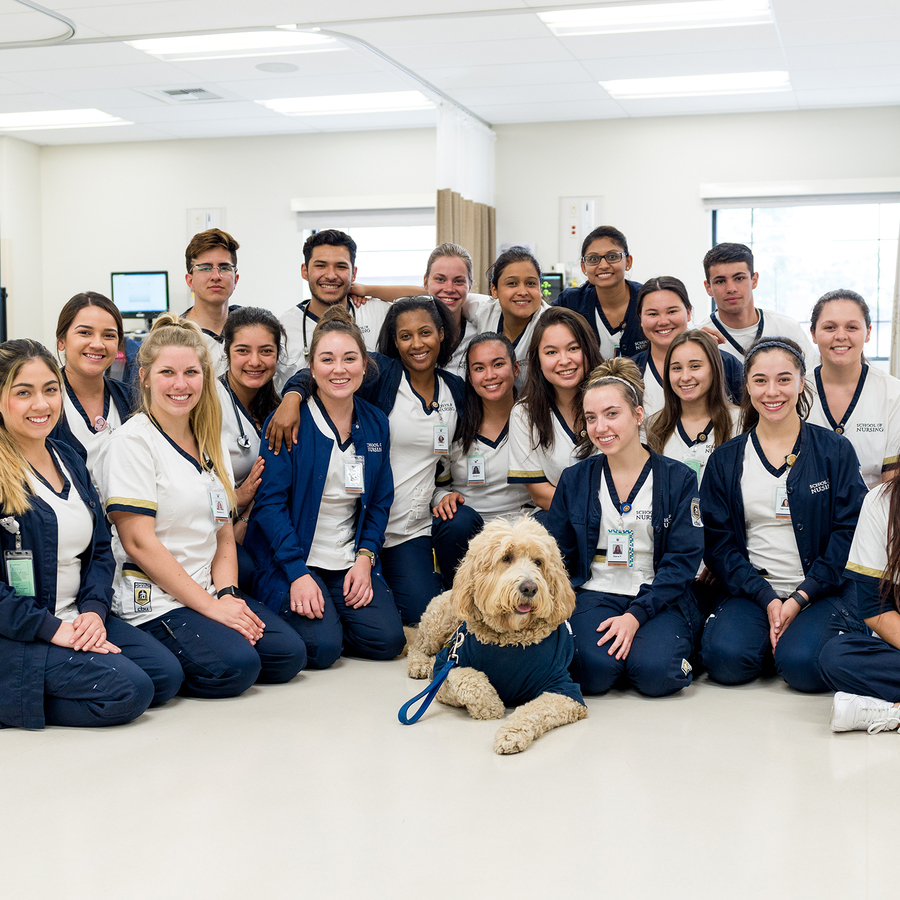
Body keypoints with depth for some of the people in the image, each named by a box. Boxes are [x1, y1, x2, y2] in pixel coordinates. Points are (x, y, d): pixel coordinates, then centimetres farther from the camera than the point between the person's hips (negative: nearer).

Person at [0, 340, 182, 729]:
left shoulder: (69, 460, 13)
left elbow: (100, 548, 14)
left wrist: (94, 609, -4)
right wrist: (49, 627, -19)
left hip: (77, 620, 8)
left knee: (167, 674, -8)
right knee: (128, 690, -22)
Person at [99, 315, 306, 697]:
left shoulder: (209, 444, 14)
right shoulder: (132, 441, -8)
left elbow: (224, 536, 14)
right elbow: (139, 542, -14)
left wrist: (227, 594, -6)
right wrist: (210, 606, -15)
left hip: (208, 592, 8)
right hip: (153, 601, -8)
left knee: (288, 655, -10)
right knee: (234, 666, -26)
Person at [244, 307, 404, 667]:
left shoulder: (376, 423, 6)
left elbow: (380, 502, 11)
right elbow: (271, 502, -12)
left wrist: (365, 558, -4)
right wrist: (297, 573, -19)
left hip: (351, 561, 5)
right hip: (289, 558, -5)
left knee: (387, 640, -13)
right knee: (323, 646, -22)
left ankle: (325, 618, 15)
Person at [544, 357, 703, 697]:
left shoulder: (679, 478, 2)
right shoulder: (574, 479, 9)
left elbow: (682, 560, -4)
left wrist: (636, 615, -17)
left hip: (658, 598, -1)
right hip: (595, 594, 1)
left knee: (654, 673, -30)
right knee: (596, 671, -29)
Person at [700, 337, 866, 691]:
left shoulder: (835, 451, 3)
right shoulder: (725, 461, 7)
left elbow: (848, 533, -2)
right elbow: (718, 542, 2)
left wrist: (799, 599, -12)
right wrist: (767, 599, -12)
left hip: (822, 591, -1)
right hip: (751, 591, 2)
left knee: (803, 662, -30)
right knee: (726, 657, -27)